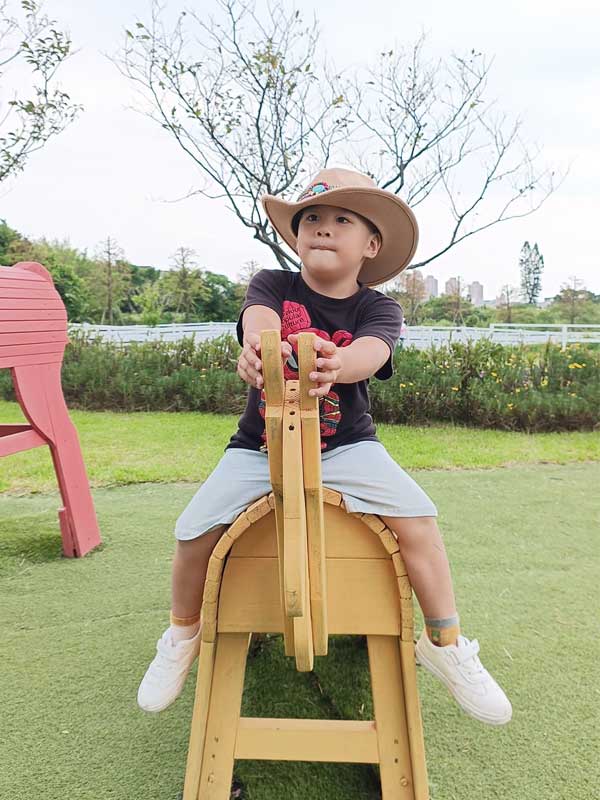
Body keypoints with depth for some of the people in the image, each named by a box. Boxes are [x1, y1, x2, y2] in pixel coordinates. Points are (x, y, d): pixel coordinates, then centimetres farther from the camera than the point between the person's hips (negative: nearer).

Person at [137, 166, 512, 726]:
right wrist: (258, 343, -52)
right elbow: (260, 317, -26)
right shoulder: (273, 285, -2)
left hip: (345, 445, 0)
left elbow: (370, 353, -28)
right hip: (259, 445, 1)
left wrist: (335, 365, -52)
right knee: (195, 529, -16)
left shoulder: (377, 308, -4)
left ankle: (446, 643, 5)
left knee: (417, 517, -21)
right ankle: (183, 634, 16)